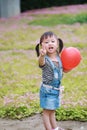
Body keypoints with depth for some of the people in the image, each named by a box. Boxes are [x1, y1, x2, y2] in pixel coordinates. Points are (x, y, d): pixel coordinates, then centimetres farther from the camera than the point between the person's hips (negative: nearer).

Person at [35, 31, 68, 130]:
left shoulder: (58, 57, 0)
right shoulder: (45, 59, -21)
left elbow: (64, 70, 16)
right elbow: (41, 62, -48)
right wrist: (42, 55, -70)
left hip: (57, 89, 7)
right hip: (47, 89, -7)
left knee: (52, 110, 21)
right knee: (47, 111, 2)